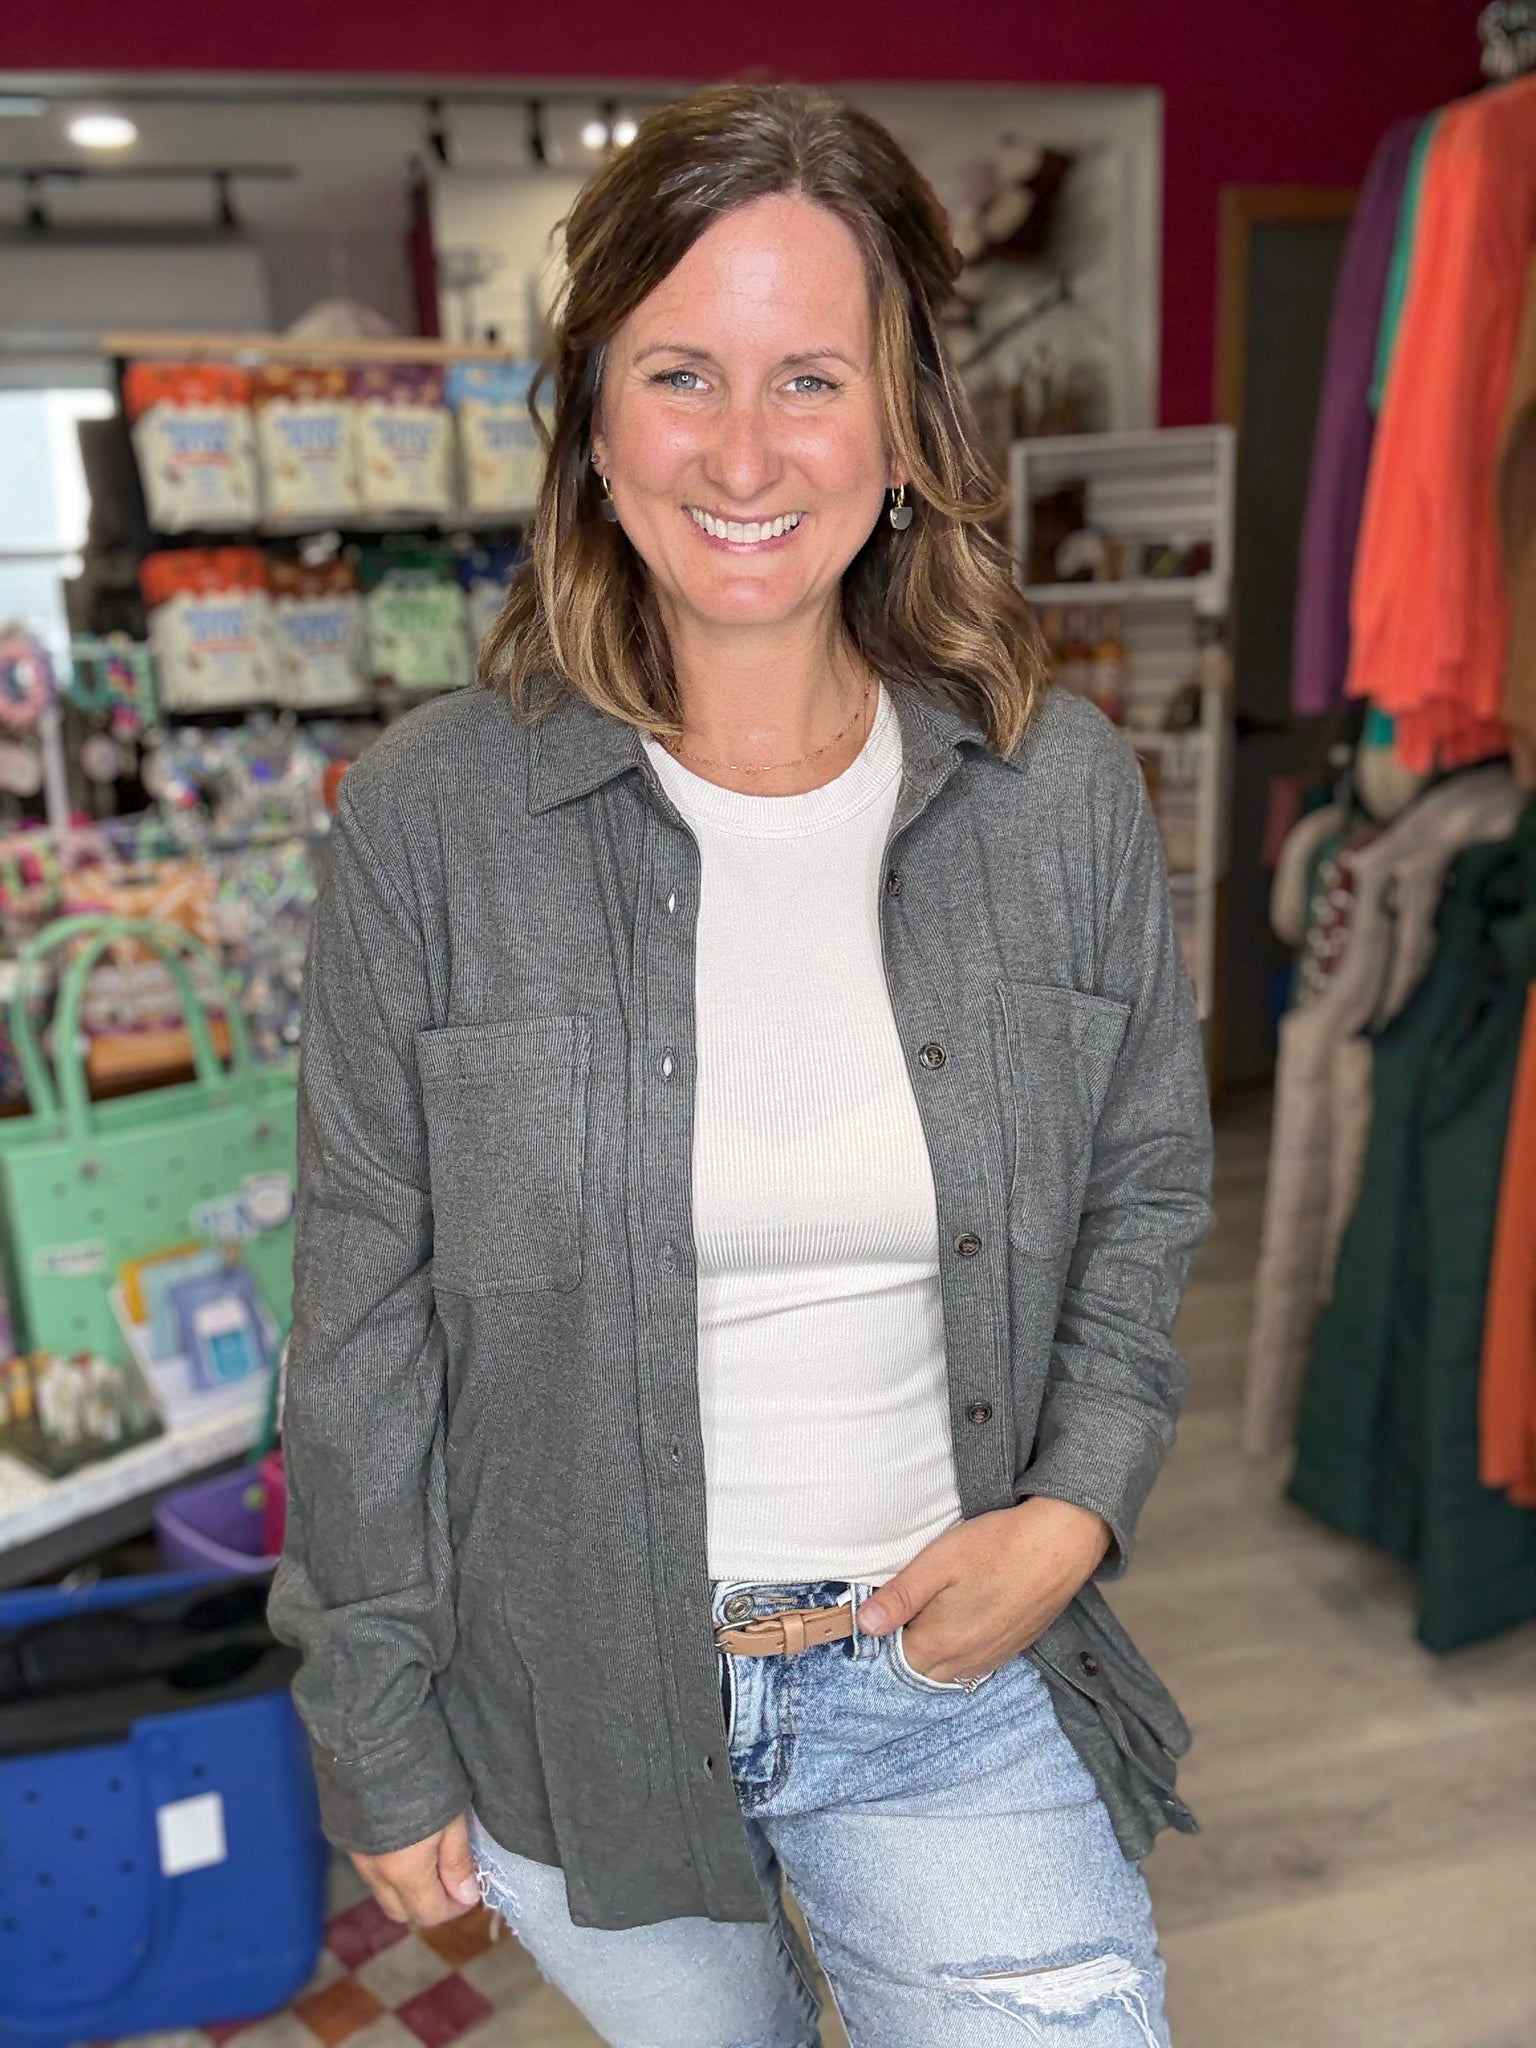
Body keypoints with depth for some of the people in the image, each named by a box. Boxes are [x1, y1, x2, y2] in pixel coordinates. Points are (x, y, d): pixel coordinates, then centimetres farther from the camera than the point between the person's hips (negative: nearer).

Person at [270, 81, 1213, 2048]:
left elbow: (1143, 1202, 5)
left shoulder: (1065, 796, -8)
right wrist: (378, 1736, -1)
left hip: (953, 1676, 1)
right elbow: (364, 1316, -7)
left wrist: (1075, 1511, -10)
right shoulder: (431, 815, -13)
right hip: (565, 1701, 0)